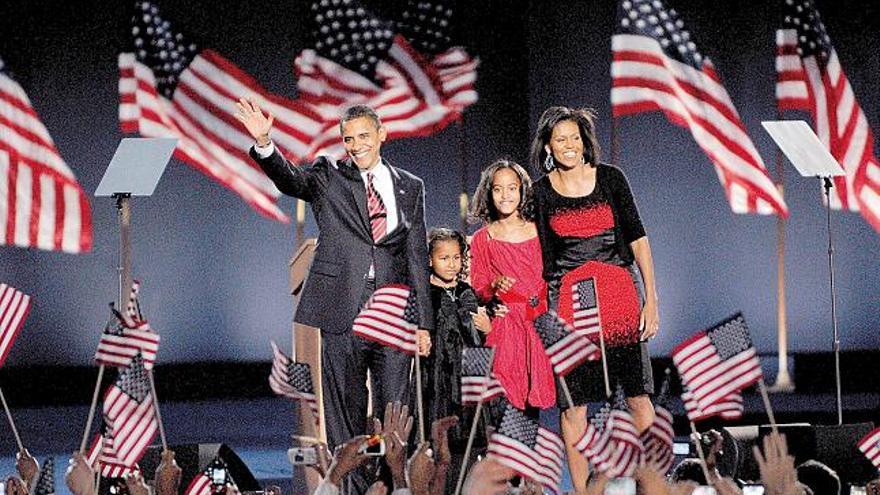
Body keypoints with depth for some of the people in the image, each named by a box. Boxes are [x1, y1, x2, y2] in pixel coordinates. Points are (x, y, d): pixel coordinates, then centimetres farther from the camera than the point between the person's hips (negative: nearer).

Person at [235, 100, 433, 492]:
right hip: (343, 311, -1)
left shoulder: (410, 187, 13)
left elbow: (417, 257, 12)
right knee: (345, 409, 2)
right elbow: (290, 179, -14)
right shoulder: (328, 177, 7)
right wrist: (264, 144, -35)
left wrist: (424, 322, 8)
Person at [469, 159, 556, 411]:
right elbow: (478, 290, 7)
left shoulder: (538, 232, 8)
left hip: (541, 323, 1)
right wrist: (494, 287, -13)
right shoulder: (483, 239, 7)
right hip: (504, 326, -1)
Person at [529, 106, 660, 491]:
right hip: (567, 297, 0)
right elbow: (541, 257, 9)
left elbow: (637, 237, 4)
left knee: (637, 394, -3)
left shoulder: (609, 178, 3)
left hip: (619, 292, 0)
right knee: (573, 401, -3)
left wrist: (651, 298, -2)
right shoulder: (541, 191, 5)